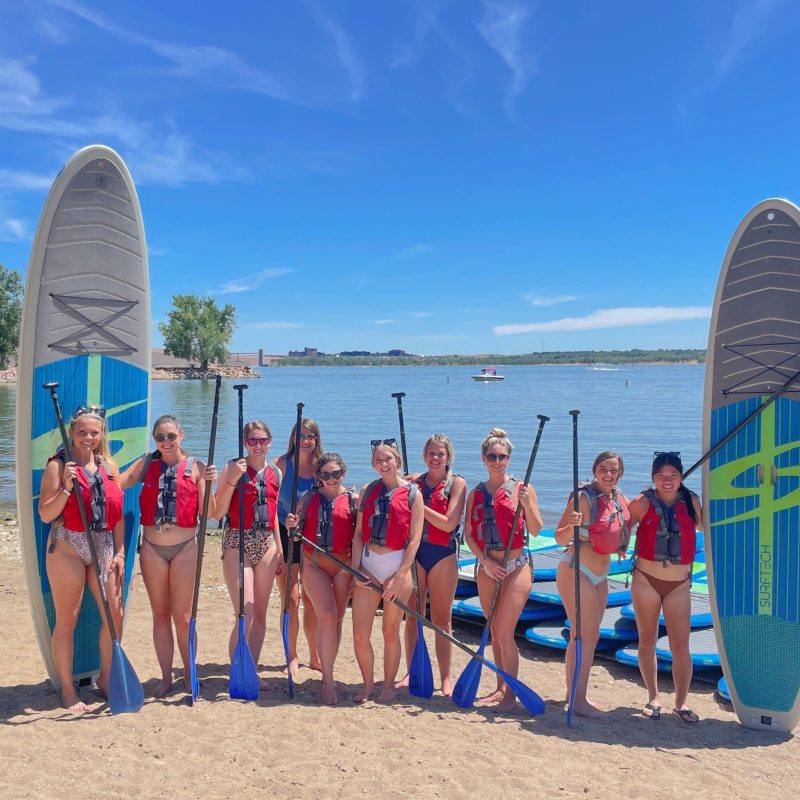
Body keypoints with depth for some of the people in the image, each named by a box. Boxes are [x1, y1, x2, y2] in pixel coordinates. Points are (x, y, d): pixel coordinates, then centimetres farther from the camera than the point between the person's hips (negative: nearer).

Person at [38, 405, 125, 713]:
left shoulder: (109, 465, 8)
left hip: (104, 547, 5)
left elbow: (117, 513, 10)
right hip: (68, 547, -4)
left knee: (115, 613, 4)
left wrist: (120, 552, 6)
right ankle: (67, 689, 18)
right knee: (67, 620, 4)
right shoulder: (59, 465, -6)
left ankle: (105, 677, 24)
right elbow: (45, 515, -9)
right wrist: (67, 487, -22)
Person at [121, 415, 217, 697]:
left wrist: (207, 484, -19)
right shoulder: (147, 464, 5)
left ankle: (189, 675, 19)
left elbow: (207, 514, -6)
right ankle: (166, 677, 21)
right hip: (152, 547, 2)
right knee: (160, 615, 10)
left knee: (183, 616, 4)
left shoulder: (195, 467, -2)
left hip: (185, 547, -2)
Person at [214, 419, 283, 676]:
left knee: (260, 615, 10)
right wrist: (233, 479, -22)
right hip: (237, 544, -5)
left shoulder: (275, 473, 9)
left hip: (266, 545, 5)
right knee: (245, 616, -8)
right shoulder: (233, 468, -7)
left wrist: (279, 550, 17)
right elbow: (218, 512, -13)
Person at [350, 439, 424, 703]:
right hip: (368, 564, 3)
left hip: (397, 564, -3)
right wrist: (355, 568, -3)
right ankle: (368, 684, 22)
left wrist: (400, 577, -11)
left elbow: (414, 539, -6)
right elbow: (359, 533, 6)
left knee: (390, 632, 8)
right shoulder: (367, 490, 8)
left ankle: (388, 685, 26)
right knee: (359, 634, 1)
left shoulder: (412, 493, -2)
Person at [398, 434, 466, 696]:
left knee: (442, 619, 4)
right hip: (415, 552, 3)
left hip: (443, 555, -3)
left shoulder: (457, 483, -3)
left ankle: (446, 679, 12)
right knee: (412, 617, 8)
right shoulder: (415, 481, 8)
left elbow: (448, 523, -13)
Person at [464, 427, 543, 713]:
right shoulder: (475, 494, 7)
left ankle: (511, 693, 7)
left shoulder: (522, 488, -4)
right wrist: (485, 560, -10)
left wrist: (526, 503, -22)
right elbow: (469, 534, 4)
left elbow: (535, 531, -8)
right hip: (486, 567, 5)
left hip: (515, 567, -4)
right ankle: (500, 688, 26)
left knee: (504, 632, -7)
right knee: (494, 633, 13)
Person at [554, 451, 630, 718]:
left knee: (588, 635, 13)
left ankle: (574, 693, 24)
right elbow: (560, 538, -17)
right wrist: (572, 526, -36)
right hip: (576, 571, -8)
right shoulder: (583, 498, -15)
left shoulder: (621, 501, 6)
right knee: (586, 634, -10)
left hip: (601, 575, 8)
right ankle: (578, 699, -5)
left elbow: (625, 528, 25)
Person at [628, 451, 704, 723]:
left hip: (679, 584, 1)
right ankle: (653, 698, 26)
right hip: (646, 580, -1)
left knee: (680, 646, 3)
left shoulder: (691, 502, -1)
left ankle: (681, 702, 19)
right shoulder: (643, 503, -8)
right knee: (647, 641, 11)